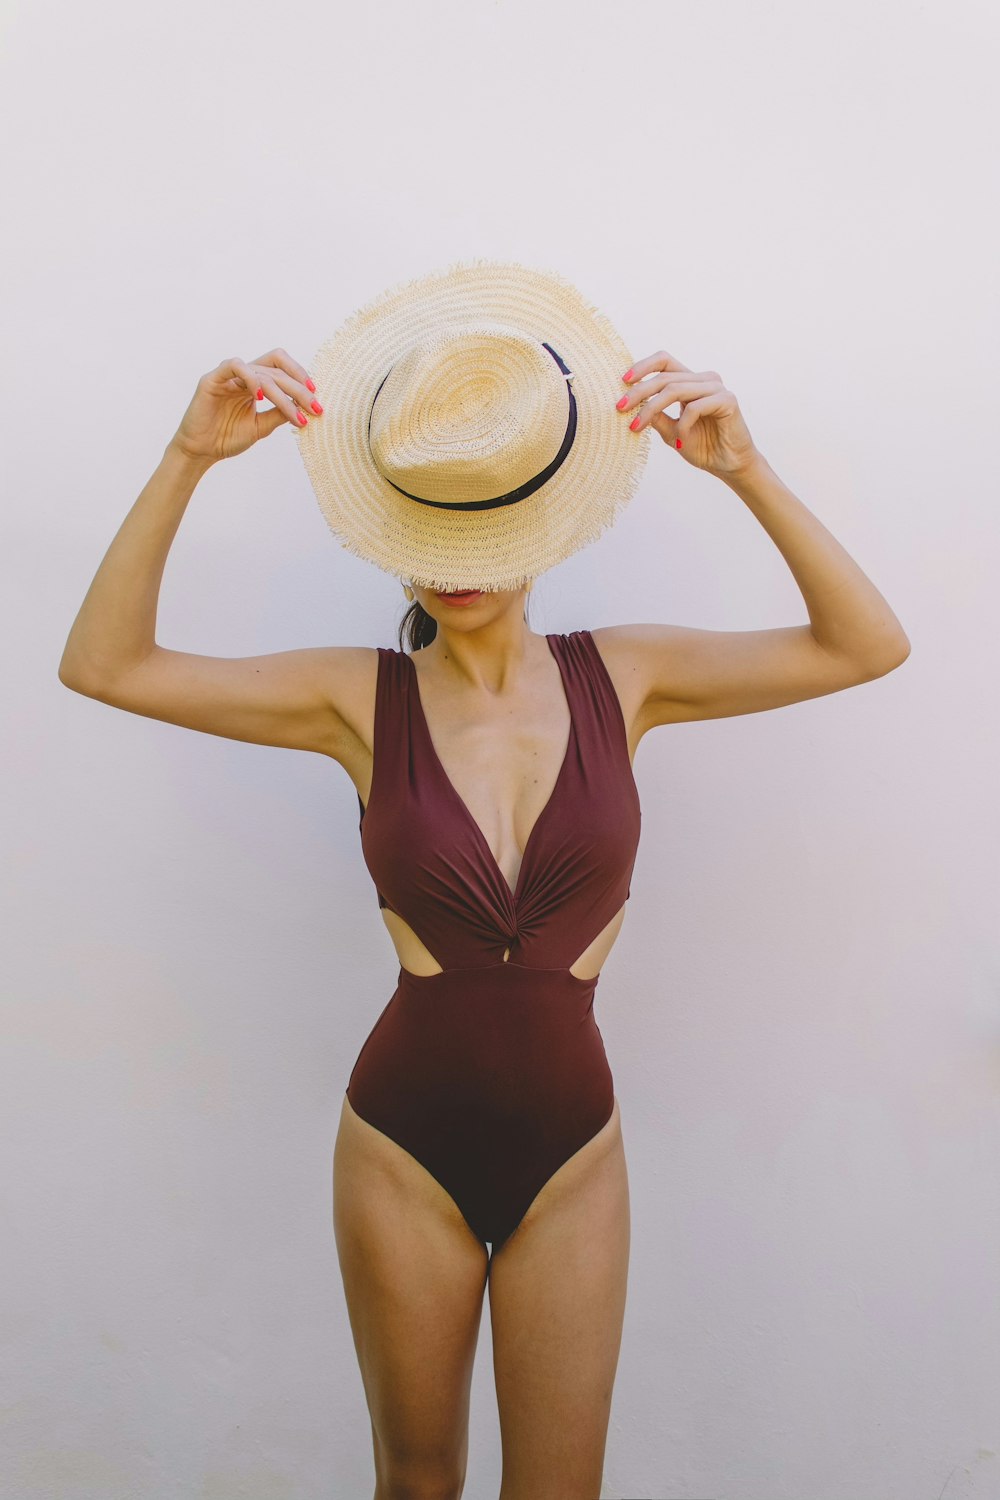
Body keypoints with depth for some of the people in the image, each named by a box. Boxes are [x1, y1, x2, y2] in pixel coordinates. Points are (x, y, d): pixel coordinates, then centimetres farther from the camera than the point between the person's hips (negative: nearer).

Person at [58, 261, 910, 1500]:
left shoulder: (621, 677, -6)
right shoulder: (362, 699, -9)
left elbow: (868, 647, -9)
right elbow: (102, 663, -12)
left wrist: (747, 474, -20)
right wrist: (188, 460, -21)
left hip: (571, 1142, 1)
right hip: (405, 1138, 0)